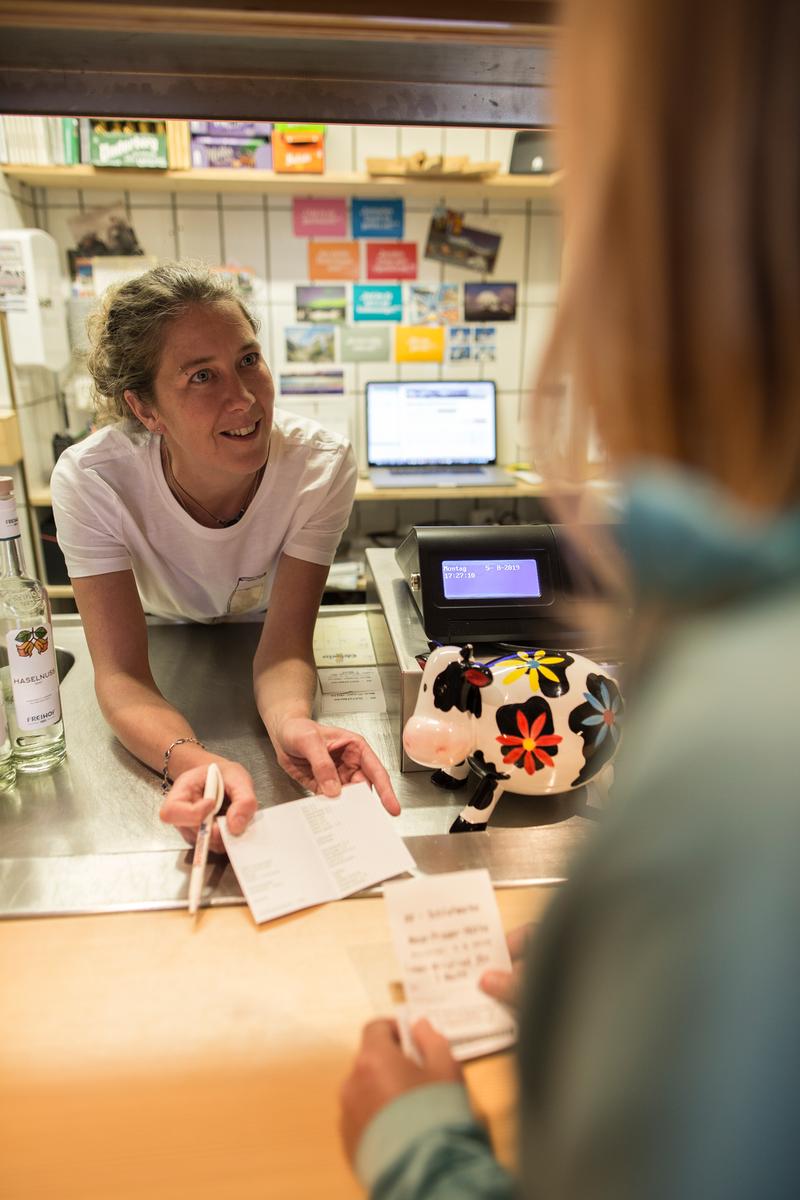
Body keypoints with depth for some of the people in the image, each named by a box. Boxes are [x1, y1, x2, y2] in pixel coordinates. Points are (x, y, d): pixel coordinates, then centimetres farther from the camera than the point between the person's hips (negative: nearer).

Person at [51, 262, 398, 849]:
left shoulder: (321, 461, -28)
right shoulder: (91, 479, -29)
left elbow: (285, 643, -27)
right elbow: (120, 672, -32)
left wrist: (291, 724, -51)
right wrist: (192, 761, -54)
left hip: (257, 653, 0)